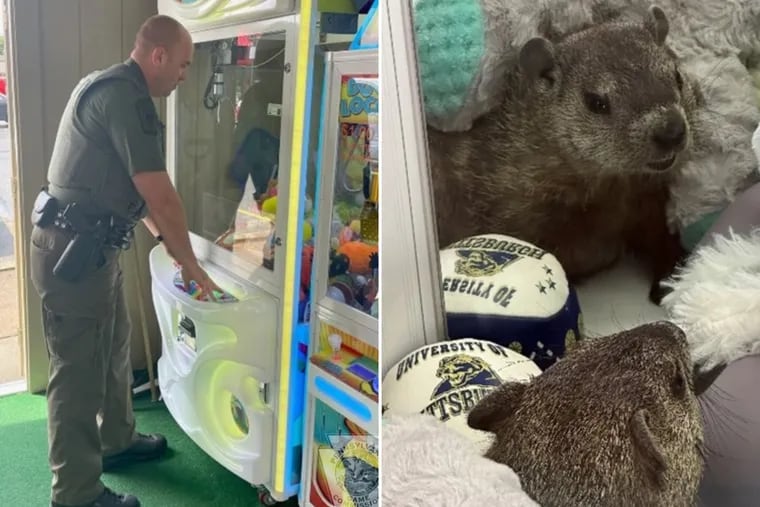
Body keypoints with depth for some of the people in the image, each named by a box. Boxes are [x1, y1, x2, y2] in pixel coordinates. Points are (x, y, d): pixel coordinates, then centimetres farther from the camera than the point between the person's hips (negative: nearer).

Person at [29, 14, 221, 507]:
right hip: (73, 251, -11)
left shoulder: (114, 88, 15)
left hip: (90, 247, 11)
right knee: (79, 370, -1)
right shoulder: (126, 96, -18)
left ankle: (117, 440, 40)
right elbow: (160, 194, -19)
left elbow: (133, 187, 21)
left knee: (113, 349, 22)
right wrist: (189, 262, -7)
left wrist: (168, 240, 21)